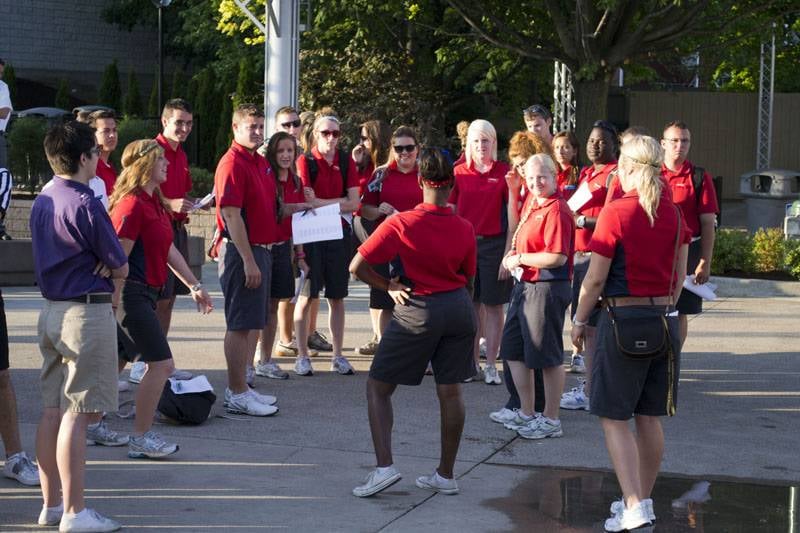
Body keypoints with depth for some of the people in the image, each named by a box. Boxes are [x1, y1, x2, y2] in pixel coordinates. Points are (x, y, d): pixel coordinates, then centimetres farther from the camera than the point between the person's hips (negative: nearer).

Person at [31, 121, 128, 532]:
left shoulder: (42, 202, 9)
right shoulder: (86, 205, -17)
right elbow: (121, 269, -10)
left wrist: (93, 264, 0)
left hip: (51, 310, 9)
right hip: (86, 311, -9)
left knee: (52, 410, 12)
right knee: (77, 414, -6)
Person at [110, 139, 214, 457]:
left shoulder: (155, 203, 13)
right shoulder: (132, 205, -17)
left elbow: (170, 250, 20)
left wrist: (195, 286, 21)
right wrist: (116, 305, -22)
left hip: (145, 293, 10)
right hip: (132, 293, -10)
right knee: (161, 363, -8)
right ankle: (140, 440, -2)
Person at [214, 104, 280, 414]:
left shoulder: (261, 163, 15)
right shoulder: (232, 164, -15)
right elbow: (231, 215, -20)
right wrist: (248, 261, -23)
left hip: (262, 249, 9)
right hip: (241, 251, -9)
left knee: (253, 324, 13)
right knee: (240, 325, -5)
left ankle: (241, 388, 21)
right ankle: (237, 395, 0)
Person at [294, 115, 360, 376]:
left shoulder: (346, 162, 6)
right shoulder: (305, 161, -4)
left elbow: (354, 203, -1)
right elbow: (306, 202, -13)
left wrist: (320, 202, -9)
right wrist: (340, 202, -9)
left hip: (338, 234, 4)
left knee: (337, 297, 8)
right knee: (306, 296, 0)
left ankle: (338, 356, 15)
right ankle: (302, 356, 7)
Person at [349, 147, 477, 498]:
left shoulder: (401, 224, -13)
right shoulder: (464, 229, -2)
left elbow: (357, 266, -13)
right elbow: (469, 280, 10)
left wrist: (389, 288, -1)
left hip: (417, 311, -4)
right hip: (458, 308, 4)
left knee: (378, 387, 7)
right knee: (450, 392, 9)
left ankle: (385, 466, -6)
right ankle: (445, 475, 16)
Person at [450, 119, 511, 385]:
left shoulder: (504, 172, -3)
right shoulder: (459, 172, 5)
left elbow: (513, 215, -4)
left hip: (494, 243, -2)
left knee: (493, 306, 2)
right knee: (471, 306, 7)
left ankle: (491, 365, 8)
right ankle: (473, 363, 15)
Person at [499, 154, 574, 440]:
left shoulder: (556, 210, -17)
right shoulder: (533, 204, 12)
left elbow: (558, 257, -25)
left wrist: (520, 259, -15)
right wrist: (512, 256, 5)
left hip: (547, 288, -10)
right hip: (525, 285, 10)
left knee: (547, 357, 0)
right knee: (514, 351, 15)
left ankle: (551, 420, 12)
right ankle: (527, 413, 27)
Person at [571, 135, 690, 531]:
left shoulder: (616, 212, -14)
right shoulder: (673, 214, 4)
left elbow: (595, 279, -12)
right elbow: (680, 275, 10)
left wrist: (579, 321, 0)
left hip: (623, 319, -6)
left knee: (614, 418, 0)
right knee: (649, 417, 15)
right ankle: (644, 499, 24)